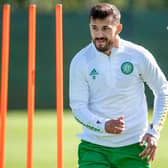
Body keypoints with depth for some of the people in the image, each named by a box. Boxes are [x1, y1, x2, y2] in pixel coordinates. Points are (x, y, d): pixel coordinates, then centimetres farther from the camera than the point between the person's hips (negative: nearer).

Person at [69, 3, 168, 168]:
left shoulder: (139, 56, -4)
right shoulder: (80, 61, -5)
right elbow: (78, 106, -5)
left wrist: (154, 131, 0)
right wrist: (103, 125, -23)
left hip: (133, 147, 1)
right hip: (93, 146, 0)